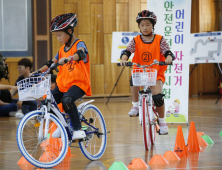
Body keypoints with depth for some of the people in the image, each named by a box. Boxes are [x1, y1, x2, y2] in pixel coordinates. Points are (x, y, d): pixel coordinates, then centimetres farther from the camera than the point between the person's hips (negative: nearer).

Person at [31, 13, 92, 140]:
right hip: (63, 84, 8)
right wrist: (38, 72, 11)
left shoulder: (79, 44, -7)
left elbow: (81, 53, -31)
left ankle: (78, 130, -24)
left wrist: (69, 58, -50)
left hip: (79, 83, -8)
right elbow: (52, 63, 22)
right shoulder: (62, 49, 16)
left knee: (67, 100, -35)